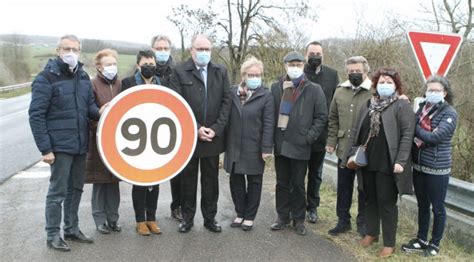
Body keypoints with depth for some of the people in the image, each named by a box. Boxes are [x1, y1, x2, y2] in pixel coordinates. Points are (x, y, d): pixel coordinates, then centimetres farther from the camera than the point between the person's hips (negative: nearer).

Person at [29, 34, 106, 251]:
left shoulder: (83, 76, 9)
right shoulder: (46, 78, -11)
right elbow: (36, 115, -12)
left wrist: (98, 112, -9)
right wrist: (45, 148, -16)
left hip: (80, 144, 7)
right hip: (59, 146, -6)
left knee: (76, 189, 15)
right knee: (58, 191, 1)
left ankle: (72, 229, 29)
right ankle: (53, 235, 15)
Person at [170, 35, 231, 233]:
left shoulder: (221, 72, 7)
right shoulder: (180, 72, -3)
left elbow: (226, 101, 3)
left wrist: (216, 128, -7)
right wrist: (196, 129, -13)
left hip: (213, 136, 2)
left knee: (211, 179, 10)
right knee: (188, 179, 9)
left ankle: (210, 218, 22)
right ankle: (187, 218, 22)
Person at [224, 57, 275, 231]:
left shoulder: (266, 95, -6)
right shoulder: (232, 92, 3)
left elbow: (268, 124, -9)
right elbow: (226, 118, 8)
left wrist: (266, 148, -14)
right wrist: (225, 143, 6)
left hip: (254, 148, -3)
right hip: (234, 147, 4)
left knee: (254, 182, 9)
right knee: (235, 181, 12)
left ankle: (249, 216, 21)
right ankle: (240, 213, 27)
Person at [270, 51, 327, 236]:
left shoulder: (314, 90, -1)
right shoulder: (276, 88, 6)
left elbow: (321, 117, -1)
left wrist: (309, 137, -10)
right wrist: (271, 139, -2)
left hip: (300, 145, -2)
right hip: (280, 144, 3)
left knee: (298, 184, 8)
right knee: (282, 183, 13)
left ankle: (298, 219, 21)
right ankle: (282, 216, 26)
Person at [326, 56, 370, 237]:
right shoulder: (340, 92, 6)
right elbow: (333, 119, 11)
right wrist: (331, 142, 6)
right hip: (344, 148, 4)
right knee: (343, 187, 14)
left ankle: (363, 222, 26)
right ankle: (343, 220, 28)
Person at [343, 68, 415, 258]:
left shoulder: (402, 106, -5)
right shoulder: (367, 105, 12)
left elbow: (407, 135, -12)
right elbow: (356, 131, 12)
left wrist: (400, 161, -20)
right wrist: (350, 155, 6)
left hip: (387, 163, -5)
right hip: (367, 161, 5)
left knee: (387, 202, 2)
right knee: (370, 199, 17)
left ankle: (389, 243, 15)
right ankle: (372, 233, 35)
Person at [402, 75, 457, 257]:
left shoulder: (449, 113, -11)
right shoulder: (422, 108, 5)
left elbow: (435, 137, -22)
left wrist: (414, 127, -13)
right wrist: (417, 139, -14)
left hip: (437, 168, -5)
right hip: (418, 166, 5)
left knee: (437, 208, 10)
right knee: (422, 205, 18)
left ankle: (435, 244, 25)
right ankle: (421, 240, 33)